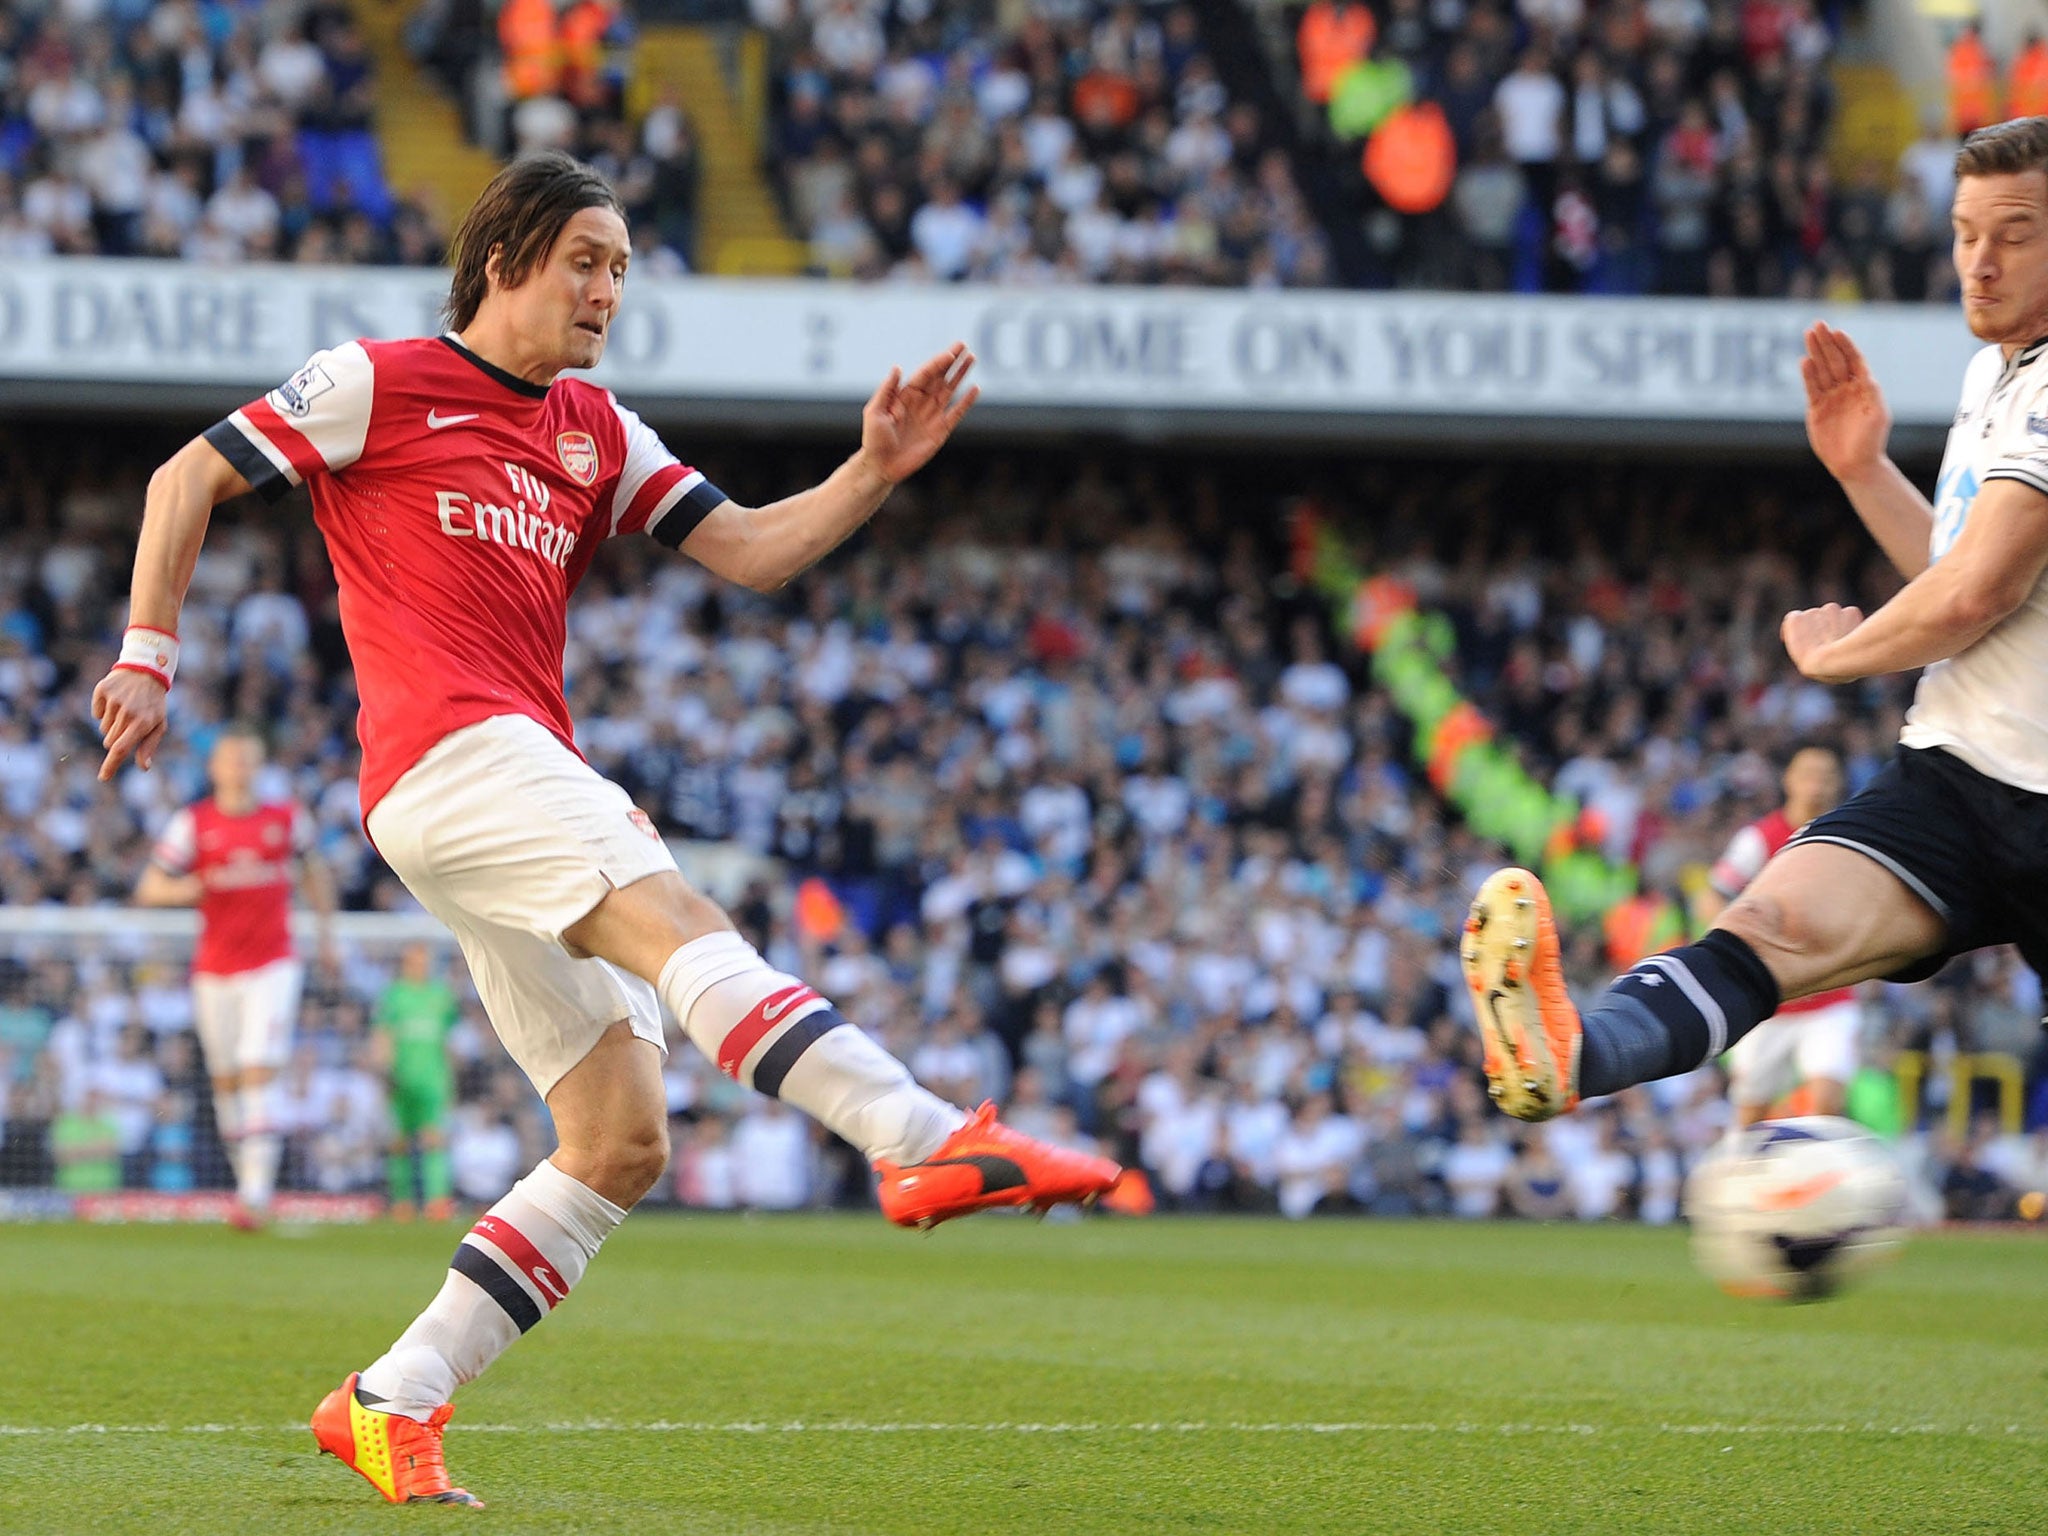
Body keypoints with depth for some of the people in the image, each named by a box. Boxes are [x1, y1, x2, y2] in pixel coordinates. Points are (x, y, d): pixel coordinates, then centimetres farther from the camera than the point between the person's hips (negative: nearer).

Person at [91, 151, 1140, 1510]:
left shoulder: (597, 433, 23)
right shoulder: (379, 385, 6)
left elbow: (750, 550, 14)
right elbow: (188, 479, 9)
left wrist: (877, 471, -1)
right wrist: (150, 654, 2)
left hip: (533, 778, 8)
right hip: (446, 750, -8)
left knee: (621, 1144, 0)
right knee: (682, 926, -30)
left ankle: (392, 1401, 3)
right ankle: (926, 1140, -49)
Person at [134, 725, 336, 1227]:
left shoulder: (286, 819, 4)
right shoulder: (192, 823, 0)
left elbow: (313, 867, 24)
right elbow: (148, 889, -2)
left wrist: (325, 930, 24)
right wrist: (190, 888, -22)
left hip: (273, 967, -1)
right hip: (215, 972, 1)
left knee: (259, 1074, -14)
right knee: (226, 1081, 6)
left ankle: (257, 1191, -20)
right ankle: (246, 1178, 22)